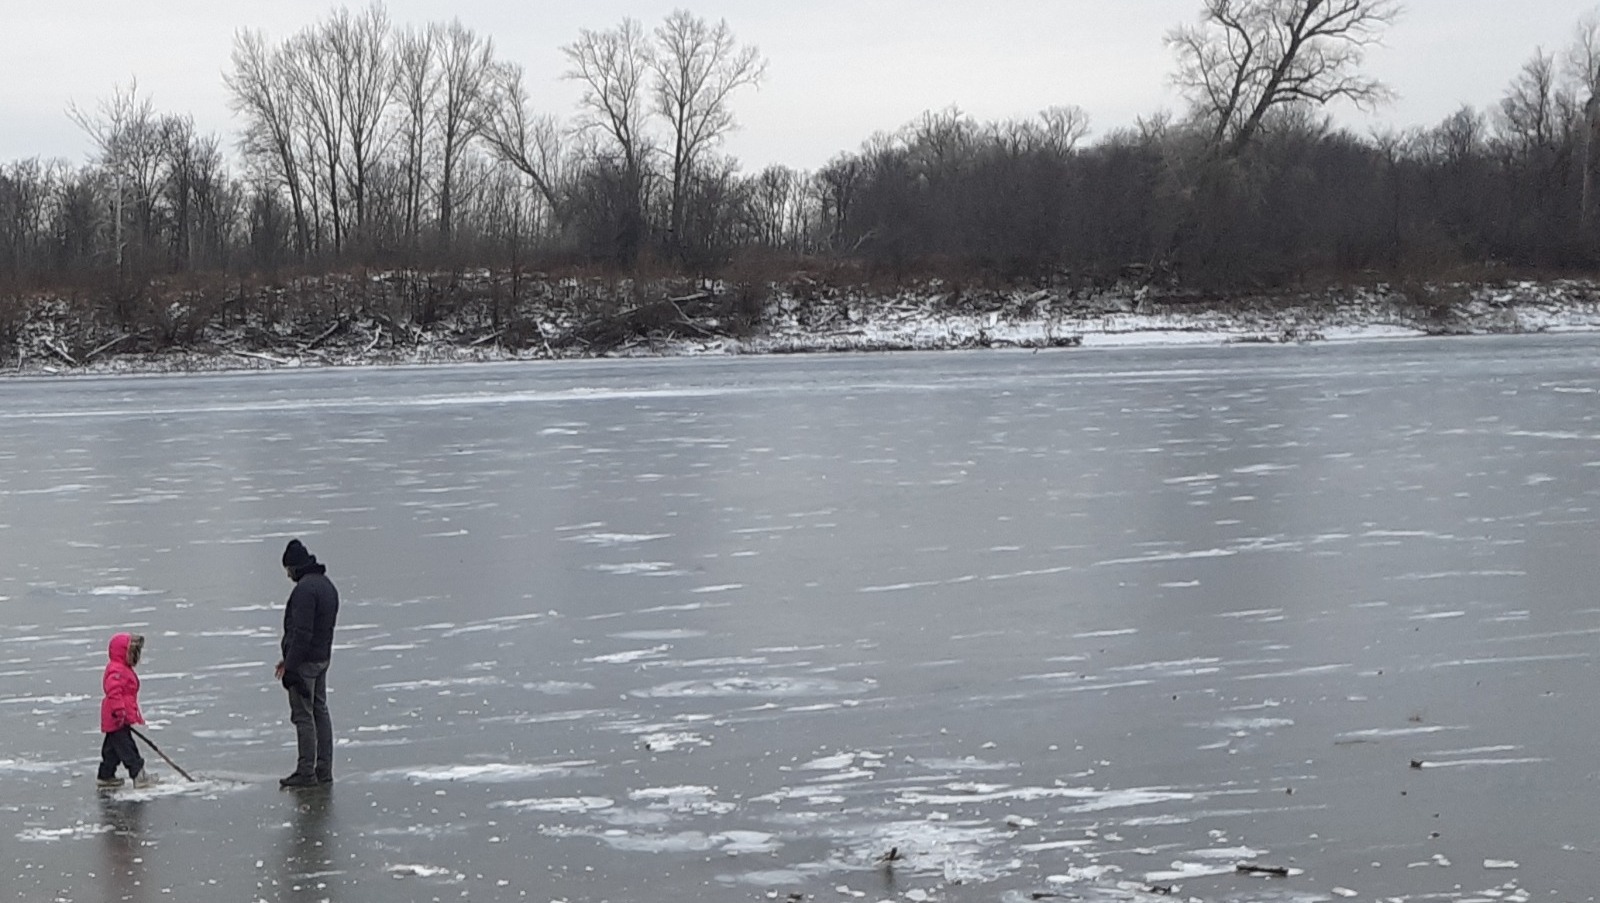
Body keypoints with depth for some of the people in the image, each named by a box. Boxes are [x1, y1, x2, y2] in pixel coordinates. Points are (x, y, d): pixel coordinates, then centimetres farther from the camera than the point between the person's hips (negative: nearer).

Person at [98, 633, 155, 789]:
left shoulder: (125, 670, 20)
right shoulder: (116, 671, -16)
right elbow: (114, 692, -28)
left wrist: (136, 716, 30)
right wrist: (119, 711, -34)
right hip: (118, 719, -11)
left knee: (112, 748, 16)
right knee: (126, 747, -10)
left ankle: (105, 777, 23)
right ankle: (138, 774, -12)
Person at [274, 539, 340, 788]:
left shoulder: (305, 588, -19)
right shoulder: (326, 585, 13)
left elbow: (302, 632, -23)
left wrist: (290, 664, -18)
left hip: (305, 661, -10)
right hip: (323, 658, 10)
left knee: (303, 715, -5)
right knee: (320, 711, 14)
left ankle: (306, 772, -2)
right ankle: (324, 770, 18)